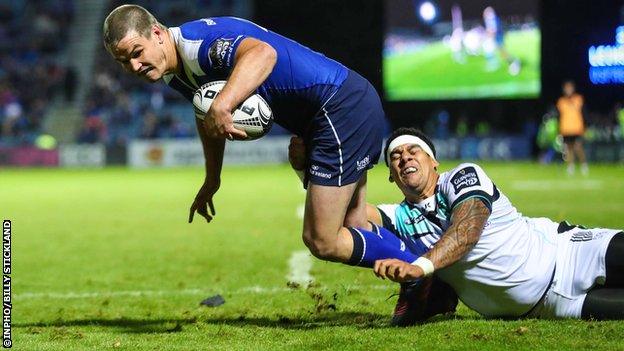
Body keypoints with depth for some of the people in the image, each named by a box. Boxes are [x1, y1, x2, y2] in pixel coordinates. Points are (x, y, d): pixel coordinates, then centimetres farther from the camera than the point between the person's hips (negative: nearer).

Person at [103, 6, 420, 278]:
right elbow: (207, 117, 31)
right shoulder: (175, 75, 9)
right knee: (352, 228, 20)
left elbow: (263, 53, -43)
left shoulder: (196, 40, -22)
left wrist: (220, 107, -54)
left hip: (342, 106, -11)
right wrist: (211, 181, 38)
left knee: (322, 241, -10)